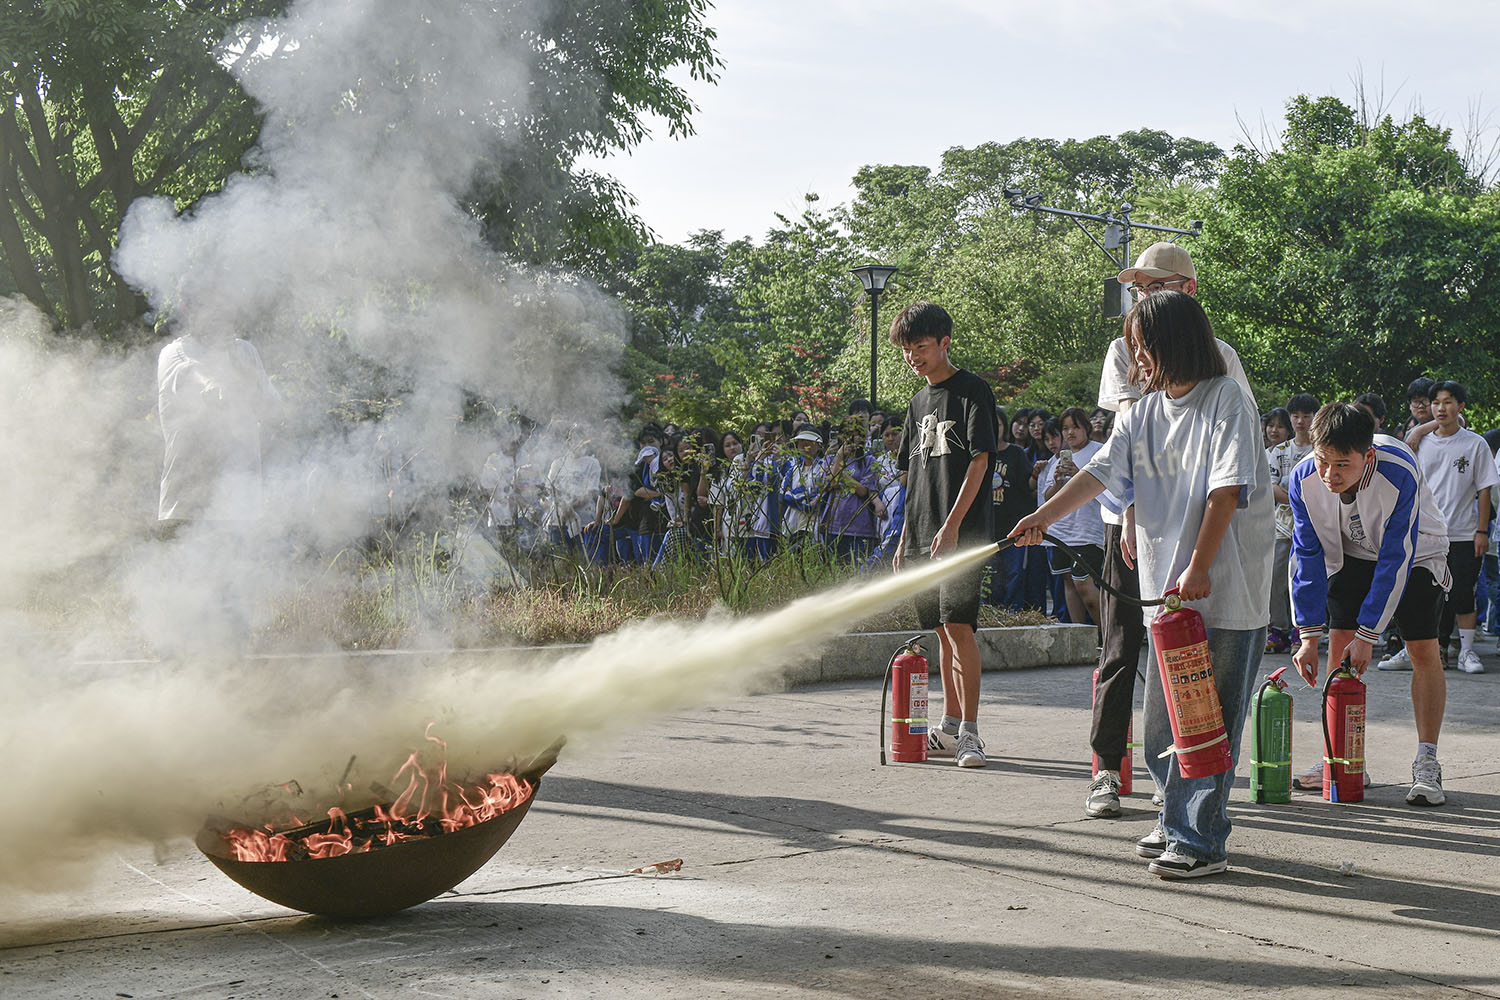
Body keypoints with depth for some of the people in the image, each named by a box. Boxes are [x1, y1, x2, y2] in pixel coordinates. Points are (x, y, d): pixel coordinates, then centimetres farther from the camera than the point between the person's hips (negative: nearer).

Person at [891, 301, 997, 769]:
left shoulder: (972, 391, -5)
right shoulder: (920, 402, 18)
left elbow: (980, 461, -12)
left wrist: (952, 525, -20)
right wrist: (905, 538, 17)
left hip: (962, 533, -7)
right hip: (924, 535, 7)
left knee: (958, 625, -14)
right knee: (942, 629, 10)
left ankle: (969, 732, -12)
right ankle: (950, 726, 16)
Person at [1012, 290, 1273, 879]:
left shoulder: (1228, 402, -8)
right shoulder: (1145, 412, 12)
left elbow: (1227, 490, -15)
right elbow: (1101, 472, 7)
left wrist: (1198, 567, -20)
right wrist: (1043, 516, -5)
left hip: (1224, 589, -7)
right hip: (1168, 586, 7)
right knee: (1163, 714, 11)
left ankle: (1202, 841, -1)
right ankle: (1177, 822, 23)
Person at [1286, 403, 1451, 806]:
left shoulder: (1399, 472, -38)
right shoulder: (1304, 479, -26)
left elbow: (1396, 558, -31)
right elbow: (1307, 556, -16)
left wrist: (1368, 634, -28)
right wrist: (1308, 636, -19)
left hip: (1415, 551, -3)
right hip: (1352, 554, 3)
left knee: (1423, 650, -12)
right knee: (1339, 645, -5)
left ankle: (1426, 766, -6)